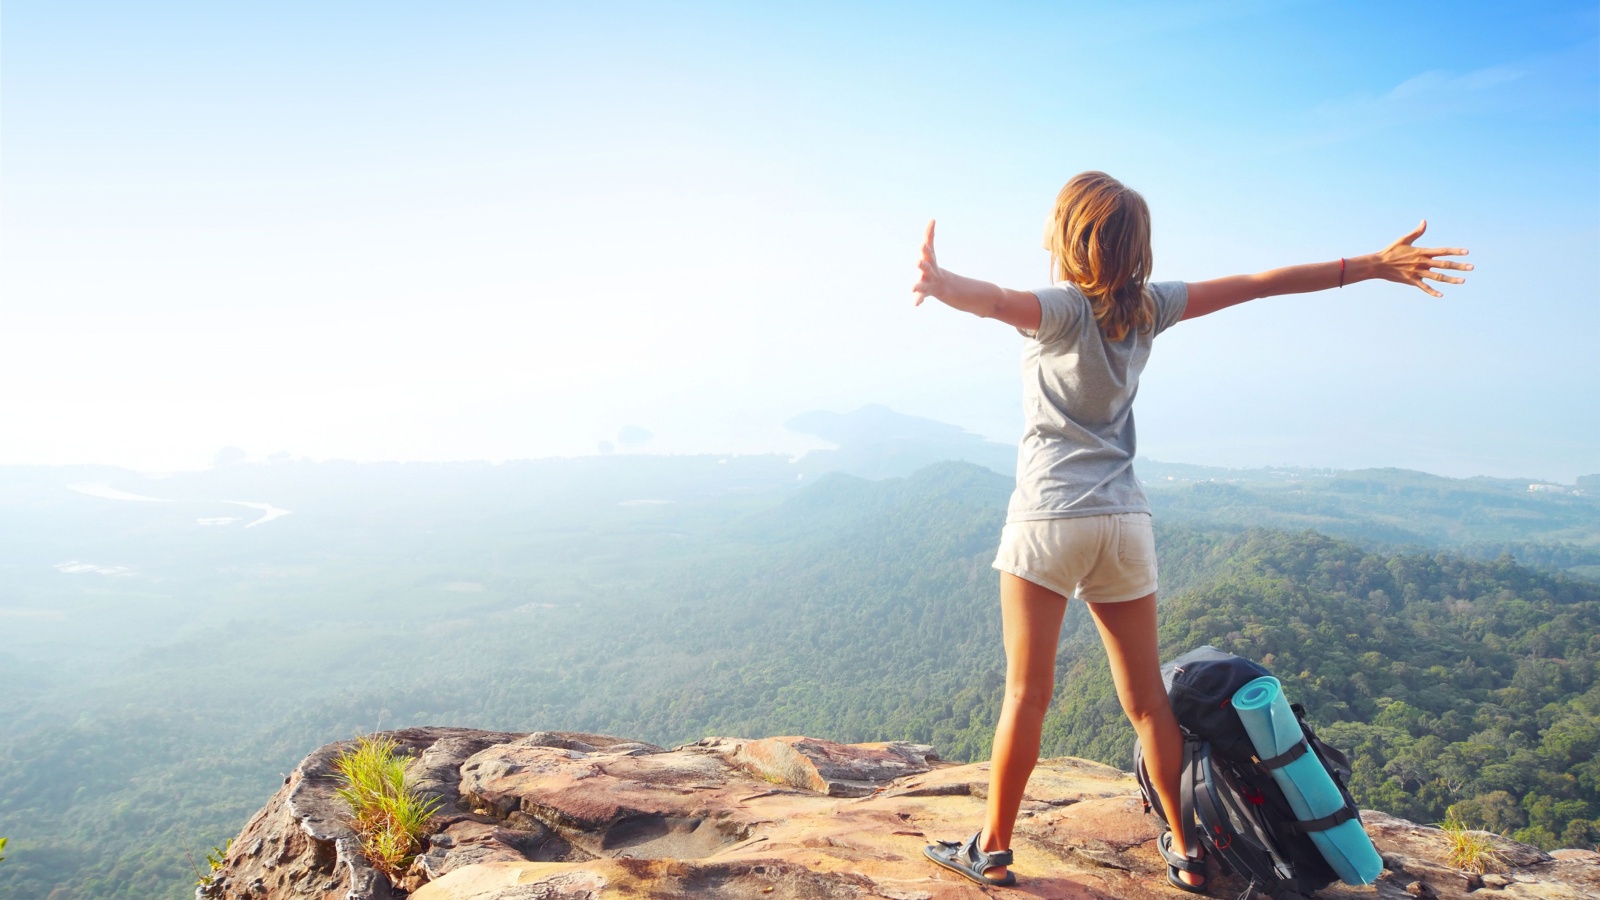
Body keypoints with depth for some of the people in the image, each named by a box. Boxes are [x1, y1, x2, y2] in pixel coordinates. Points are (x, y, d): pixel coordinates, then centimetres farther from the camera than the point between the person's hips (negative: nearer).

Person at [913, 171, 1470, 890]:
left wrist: (943, 284, -52)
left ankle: (992, 851, 12)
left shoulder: (1060, 307, -8)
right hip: (1125, 520, 5)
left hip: (1049, 519, -5)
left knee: (1027, 694, 1)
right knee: (1147, 698, 14)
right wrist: (1372, 266, 20)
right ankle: (1185, 852, 25)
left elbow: (996, 299, -31)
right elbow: (1260, 283, 12)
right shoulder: (1146, 305, 7)